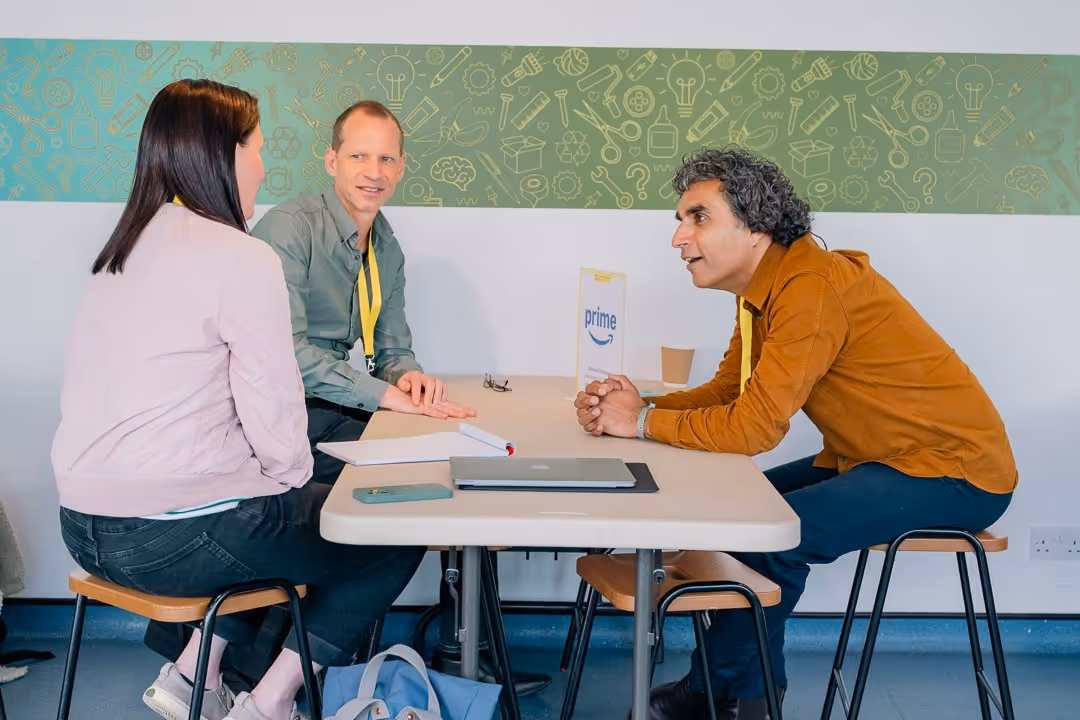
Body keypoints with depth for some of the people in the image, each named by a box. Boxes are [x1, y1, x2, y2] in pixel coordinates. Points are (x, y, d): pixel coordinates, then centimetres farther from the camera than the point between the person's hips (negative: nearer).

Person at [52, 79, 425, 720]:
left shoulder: (127, 251, 11)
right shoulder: (243, 259, -15)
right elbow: (274, 423, -18)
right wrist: (296, 477, 2)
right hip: (173, 539, -9)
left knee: (276, 514, 32)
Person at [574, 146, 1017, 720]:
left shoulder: (816, 287, -27)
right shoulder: (764, 290, 4)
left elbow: (754, 426, -31)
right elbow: (725, 391, 5)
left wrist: (642, 423, -19)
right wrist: (636, 405, -11)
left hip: (951, 470, -10)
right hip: (873, 460, 10)